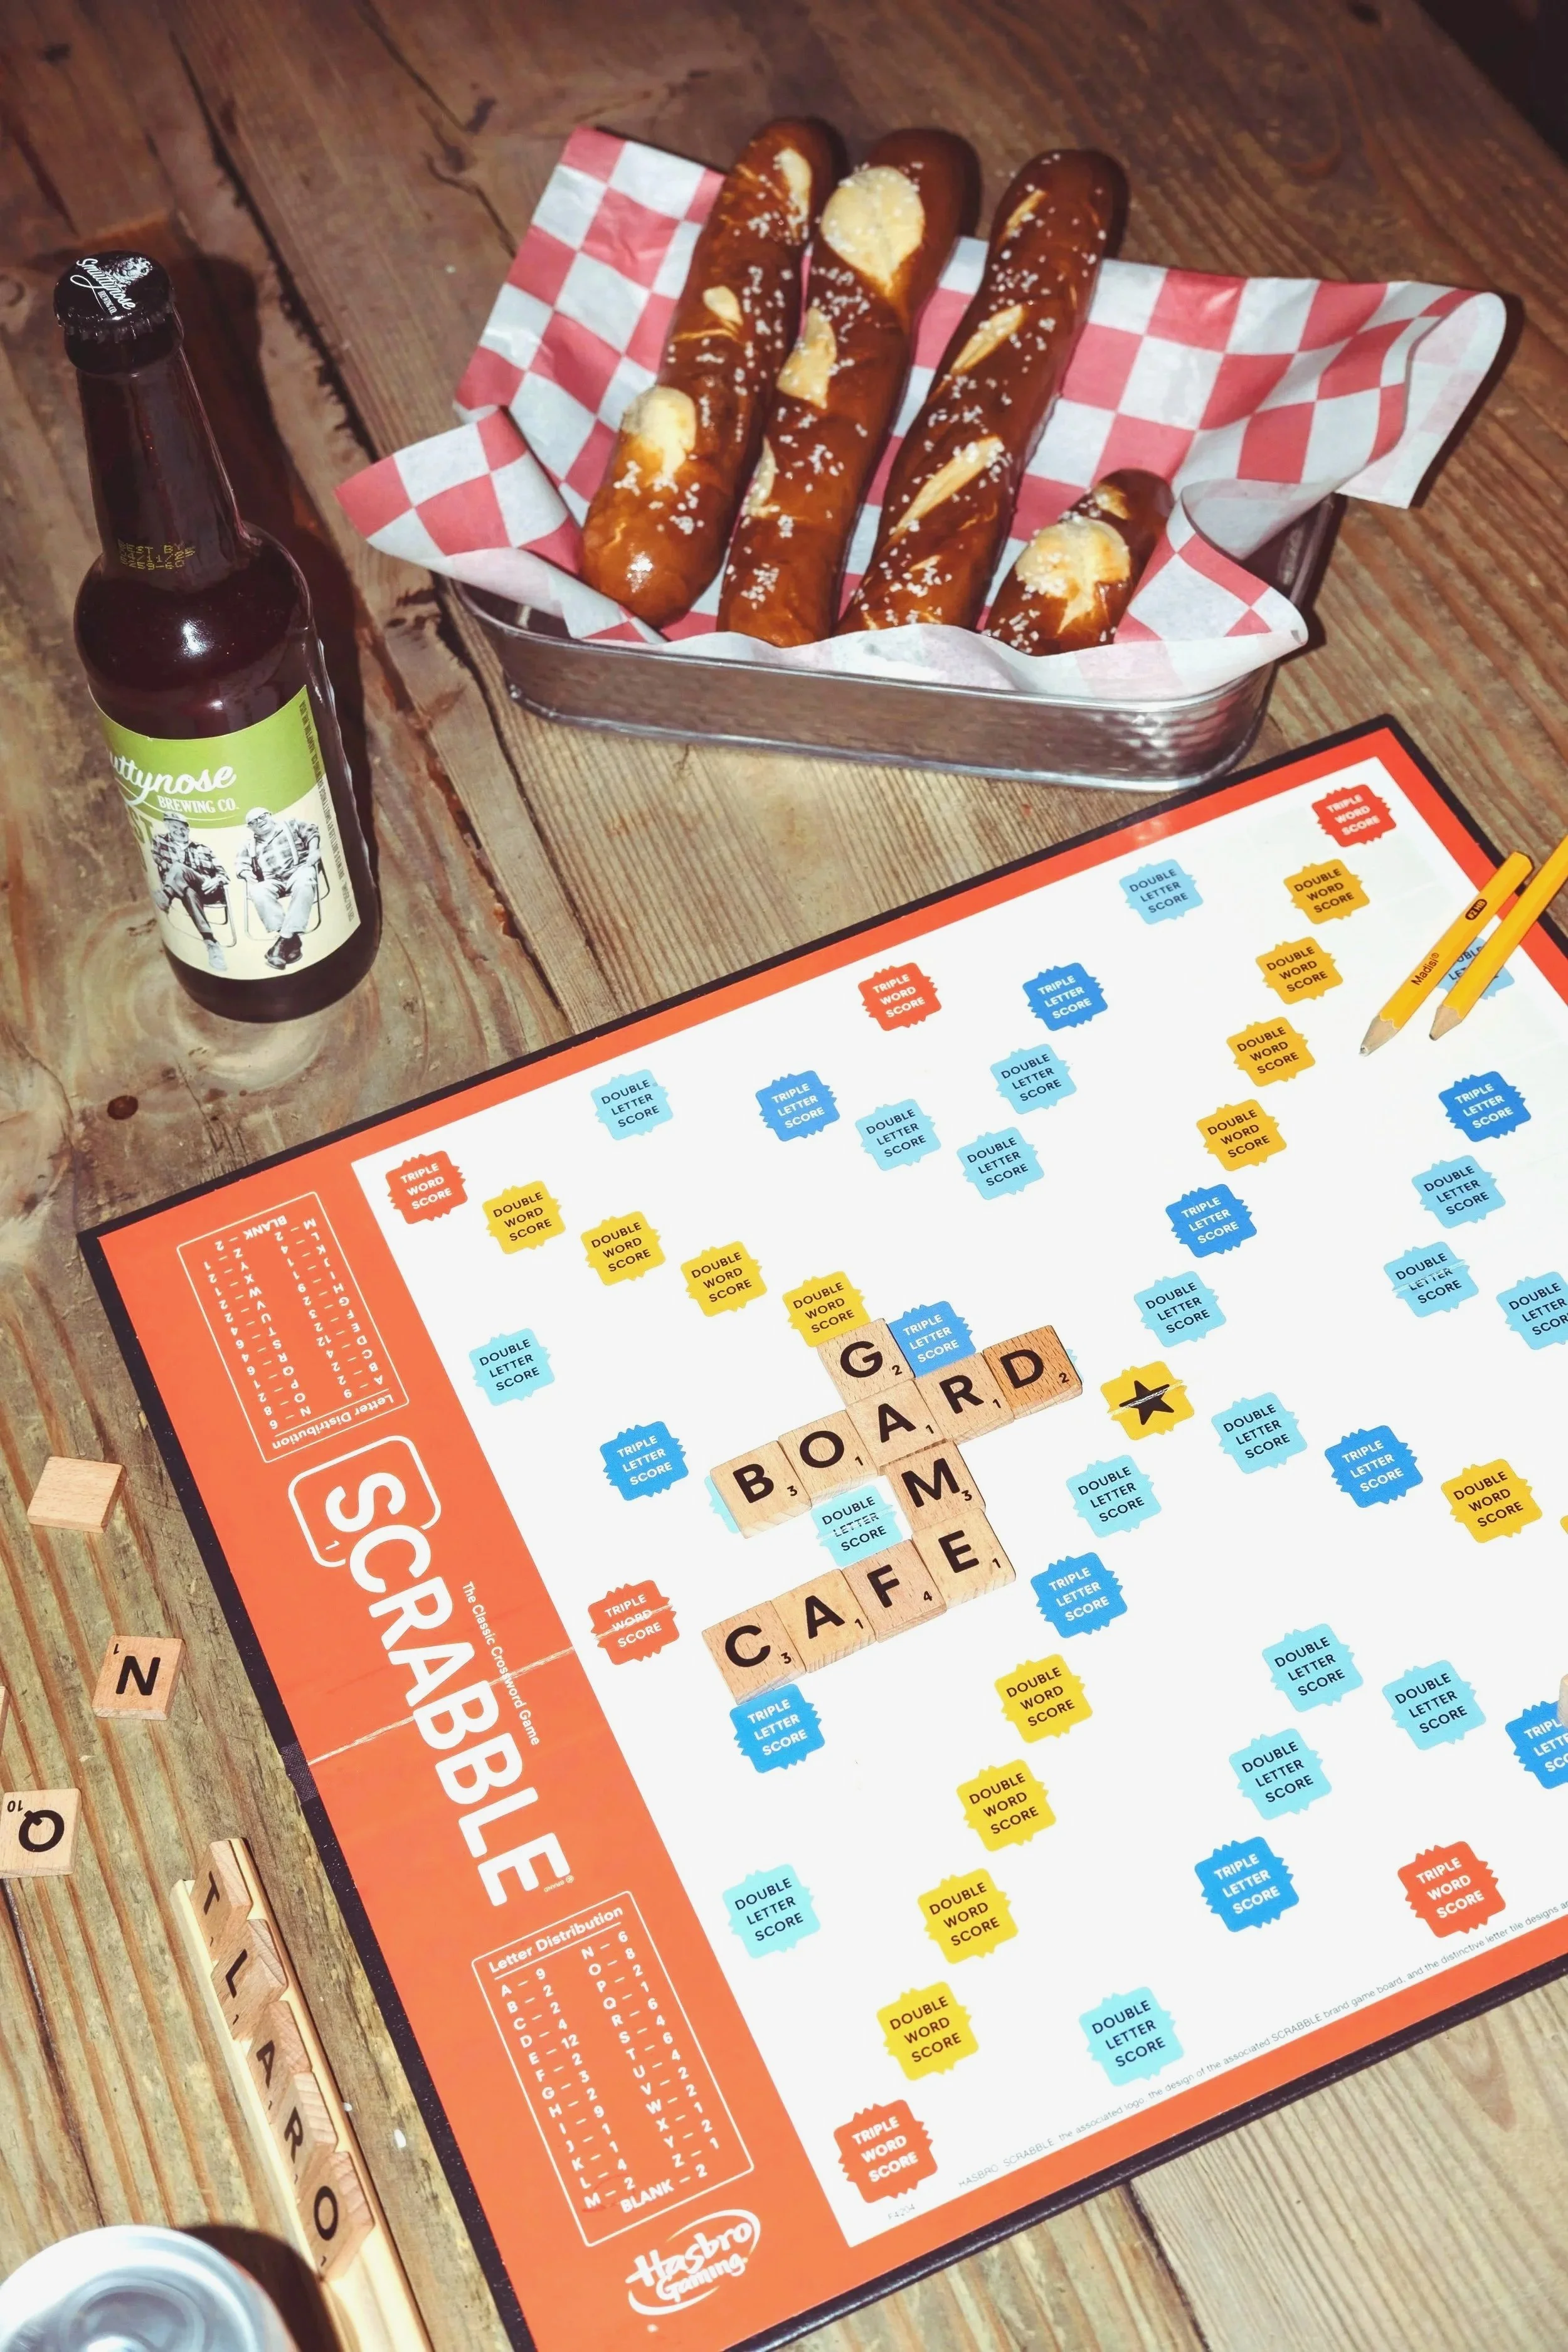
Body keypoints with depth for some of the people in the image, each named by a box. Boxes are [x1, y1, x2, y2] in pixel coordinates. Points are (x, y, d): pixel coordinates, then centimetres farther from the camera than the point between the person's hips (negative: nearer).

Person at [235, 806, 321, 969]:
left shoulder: (290, 825, 22)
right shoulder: (251, 845, 29)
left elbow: (313, 832, 14)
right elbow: (240, 863, 21)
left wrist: (313, 851, -5)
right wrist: (246, 873, -3)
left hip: (298, 869, -3)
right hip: (273, 881, 3)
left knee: (303, 884, -41)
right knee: (257, 892, -34)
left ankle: (285, 939, -46)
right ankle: (292, 940, -39)